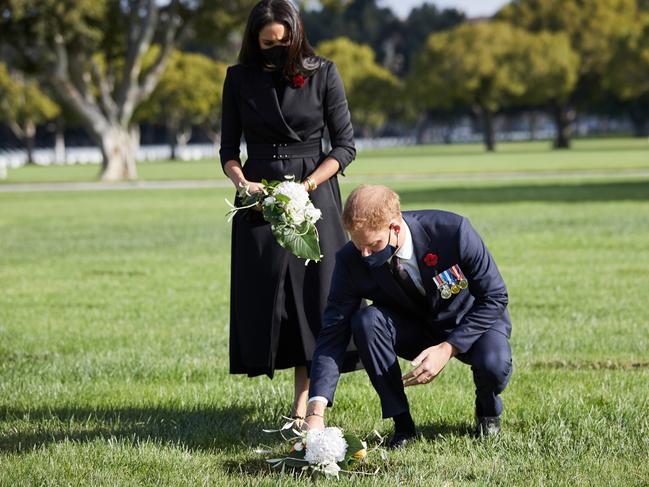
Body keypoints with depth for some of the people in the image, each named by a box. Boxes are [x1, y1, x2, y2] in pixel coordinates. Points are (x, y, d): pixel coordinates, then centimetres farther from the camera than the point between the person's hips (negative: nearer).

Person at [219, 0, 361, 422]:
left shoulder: (323, 74, -2)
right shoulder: (240, 78, 4)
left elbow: (345, 146, -2)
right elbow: (229, 149, 8)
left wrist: (307, 186, -15)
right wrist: (242, 183, -13)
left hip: (315, 194, -2)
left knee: (313, 294, -6)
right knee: (263, 296, 0)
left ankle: (303, 405, -4)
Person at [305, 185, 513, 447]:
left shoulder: (452, 230, -30)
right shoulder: (352, 261, -22)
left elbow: (494, 297, -20)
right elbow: (333, 332, -23)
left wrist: (447, 348, -30)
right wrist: (316, 412, -35)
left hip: (469, 323, -2)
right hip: (413, 328, 2)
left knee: (494, 366, -34)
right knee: (365, 320, -29)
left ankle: (488, 411, 4)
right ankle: (402, 424, -15)